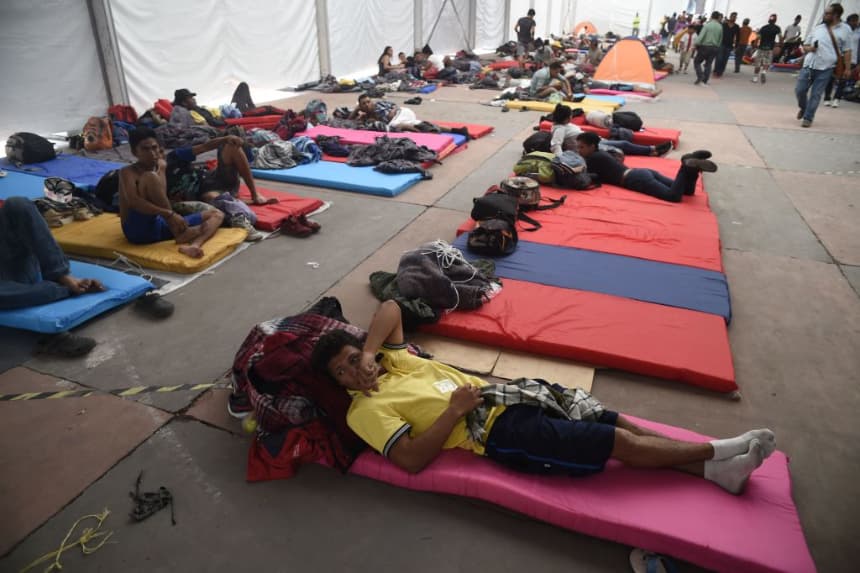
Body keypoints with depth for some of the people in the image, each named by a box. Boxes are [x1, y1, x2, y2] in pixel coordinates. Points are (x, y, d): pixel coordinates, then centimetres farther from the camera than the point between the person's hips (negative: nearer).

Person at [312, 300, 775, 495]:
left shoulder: (389, 359, 13)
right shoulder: (366, 409, -6)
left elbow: (391, 306, 15)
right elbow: (411, 458, -17)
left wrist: (368, 350, 1)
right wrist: (455, 410, -17)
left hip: (503, 392, 7)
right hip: (500, 430, -7)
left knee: (621, 424, 2)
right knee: (621, 444, -7)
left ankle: (713, 470, 11)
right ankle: (718, 450, 9)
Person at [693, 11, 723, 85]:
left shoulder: (707, 25, -10)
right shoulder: (720, 27, 3)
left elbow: (701, 36, -16)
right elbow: (720, 39, 8)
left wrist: (696, 44, -8)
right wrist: (717, 46, 18)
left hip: (705, 46, -4)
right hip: (715, 47, 5)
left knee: (697, 62, 7)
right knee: (708, 64, 10)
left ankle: (700, 76, -12)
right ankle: (704, 81, 7)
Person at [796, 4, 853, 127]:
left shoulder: (845, 30, 5)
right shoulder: (817, 28, 11)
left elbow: (846, 50, 7)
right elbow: (805, 45, 18)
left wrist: (847, 68, 1)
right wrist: (809, 48, -5)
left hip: (825, 68, -3)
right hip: (809, 65, 3)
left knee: (816, 94, -2)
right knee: (799, 90, 1)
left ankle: (808, 118, 9)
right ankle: (803, 108, 30)